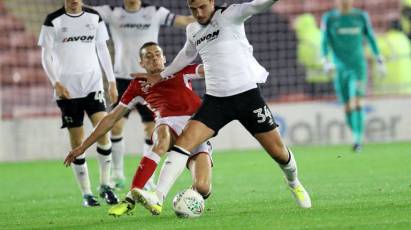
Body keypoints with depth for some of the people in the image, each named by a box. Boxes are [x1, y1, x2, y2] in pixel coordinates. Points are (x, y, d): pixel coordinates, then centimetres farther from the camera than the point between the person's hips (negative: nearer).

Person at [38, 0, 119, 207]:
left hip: (93, 84, 2)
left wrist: (111, 81, 9)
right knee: (77, 141, 0)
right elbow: (46, 56, -1)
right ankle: (86, 194, 9)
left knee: (103, 131, -17)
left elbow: (102, 50, 13)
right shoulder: (53, 21, -1)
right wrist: (56, 83, -14)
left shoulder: (94, 18, 7)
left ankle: (105, 185, -3)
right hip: (67, 89, -1)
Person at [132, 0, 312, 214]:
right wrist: (161, 76, 41)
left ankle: (294, 184, 35)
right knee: (185, 139, -17)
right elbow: (187, 55, 32)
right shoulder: (192, 30, 11)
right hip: (215, 99, 4)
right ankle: (158, 197, -25)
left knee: (278, 152, 2)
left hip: (247, 94, -4)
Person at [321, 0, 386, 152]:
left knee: (356, 101, -19)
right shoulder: (329, 18, 0)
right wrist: (325, 61, -17)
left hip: (358, 67, -2)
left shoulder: (361, 16, 1)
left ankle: (358, 139, -23)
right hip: (340, 69, 2)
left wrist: (380, 61, 10)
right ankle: (358, 137, 23)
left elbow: (371, 39, 9)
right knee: (347, 107, 5)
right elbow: (324, 42, -2)